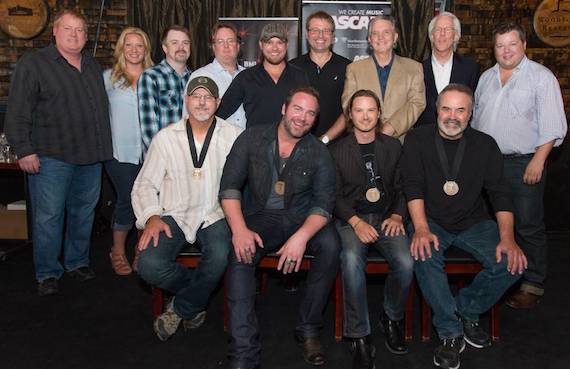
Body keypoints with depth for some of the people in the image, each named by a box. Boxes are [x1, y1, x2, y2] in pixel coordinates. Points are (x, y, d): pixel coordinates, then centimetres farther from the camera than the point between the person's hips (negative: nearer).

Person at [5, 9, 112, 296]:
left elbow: (102, 108, 22)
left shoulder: (93, 67, 16)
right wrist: (24, 150, -13)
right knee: (48, 216, -1)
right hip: (51, 157, -5)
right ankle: (47, 273, 12)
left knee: (84, 213, 12)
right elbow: (17, 113, -7)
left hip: (90, 156, 6)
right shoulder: (33, 64, -3)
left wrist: (103, 148, 18)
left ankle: (77, 262, 28)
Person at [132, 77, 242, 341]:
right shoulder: (165, 138, 8)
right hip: (175, 216, 1)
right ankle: (197, 290, 9)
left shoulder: (234, 136, 4)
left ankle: (181, 308, -2)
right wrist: (152, 217, -9)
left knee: (220, 256, -32)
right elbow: (145, 184, 9)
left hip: (215, 217, -1)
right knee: (149, 265, -24)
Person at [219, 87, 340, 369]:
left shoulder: (318, 152, 1)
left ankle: (308, 329, -11)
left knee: (330, 243, -29)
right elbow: (229, 187, -4)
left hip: (302, 219, 1)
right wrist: (239, 229, -21)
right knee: (240, 254, -31)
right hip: (260, 218, 0)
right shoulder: (252, 139, 0)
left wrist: (301, 237, -26)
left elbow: (323, 203, -7)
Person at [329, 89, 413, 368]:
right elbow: (335, 195, 2)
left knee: (406, 262, -27)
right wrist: (356, 222, -13)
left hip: (386, 217, 2)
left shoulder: (393, 146, 15)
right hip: (350, 219, -1)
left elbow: (402, 187, 13)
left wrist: (397, 216, -5)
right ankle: (360, 337, -20)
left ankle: (392, 319, 3)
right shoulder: (337, 150, 8)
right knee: (352, 259, -33)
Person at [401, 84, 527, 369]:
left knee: (512, 263, -20)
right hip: (431, 221, -2)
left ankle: (467, 310, 5)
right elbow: (413, 187, -9)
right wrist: (421, 229, -24)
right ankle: (450, 332, -15)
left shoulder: (485, 145, 4)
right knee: (425, 256, -33)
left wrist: (507, 238, -16)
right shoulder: (418, 140, -1)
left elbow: (500, 193, -1)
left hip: (474, 223, 3)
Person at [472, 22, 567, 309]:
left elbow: (552, 125, -9)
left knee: (528, 226, -1)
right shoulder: (486, 77, 15)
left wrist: (538, 160, -16)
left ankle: (533, 285, 10)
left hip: (524, 164, -5)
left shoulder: (542, 77, -4)